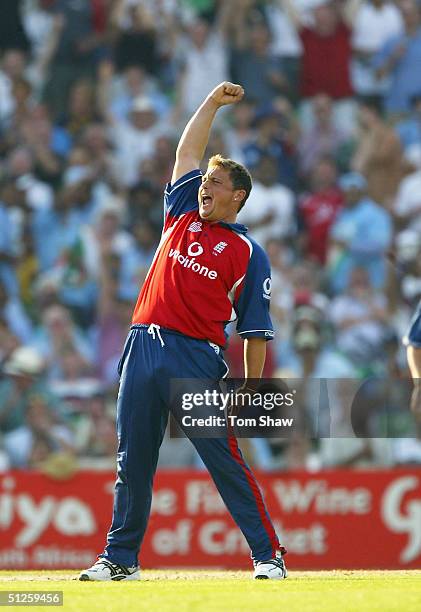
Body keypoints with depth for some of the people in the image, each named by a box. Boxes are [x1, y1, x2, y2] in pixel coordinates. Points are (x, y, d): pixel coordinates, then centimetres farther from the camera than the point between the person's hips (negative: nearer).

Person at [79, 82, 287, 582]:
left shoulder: (248, 255, 3)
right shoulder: (182, 216, 17)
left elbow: (255, 332, 1)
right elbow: (187, 152, 23)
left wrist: (248, 392, -5)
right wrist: (213, 102, 19)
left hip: (197, 358, -5)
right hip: (143, 348, 5)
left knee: (225, 461, -7)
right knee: (132, 462, 6)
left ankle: (268, 555, -3)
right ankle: (120, 558, 12)